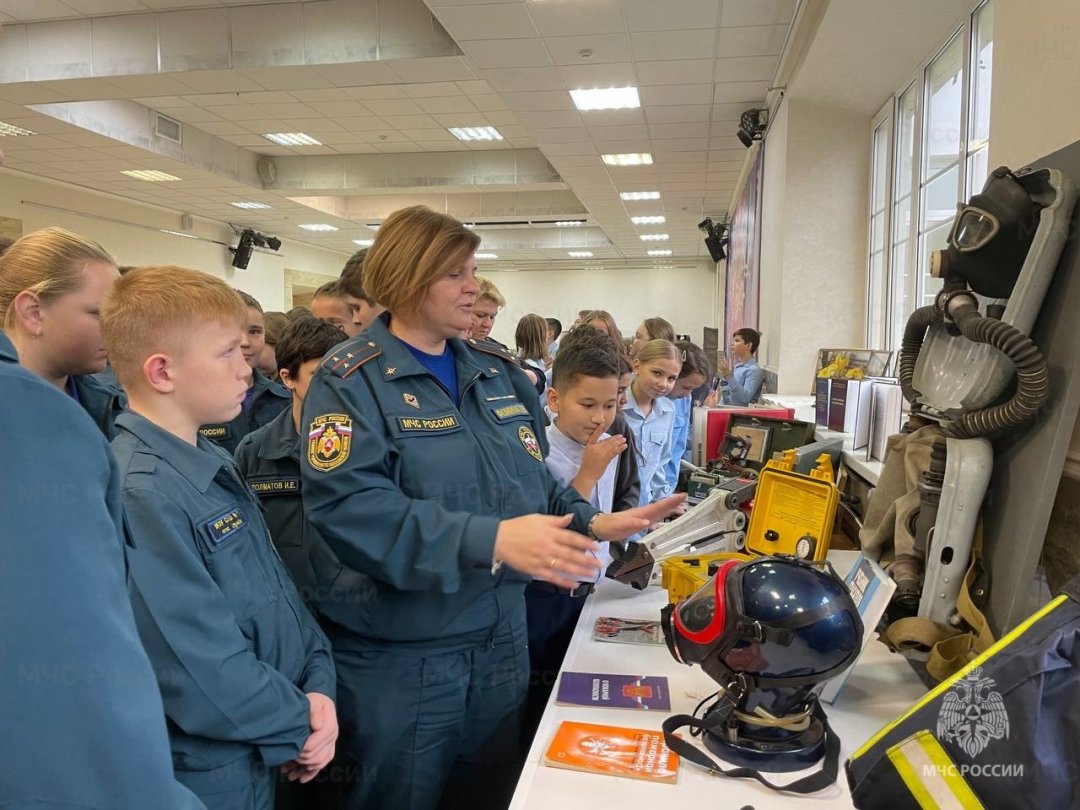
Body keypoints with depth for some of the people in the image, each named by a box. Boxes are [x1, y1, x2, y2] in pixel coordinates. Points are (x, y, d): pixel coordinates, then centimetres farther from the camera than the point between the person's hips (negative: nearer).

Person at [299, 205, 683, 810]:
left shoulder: (498, 370, 5)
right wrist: (488, 540, -36)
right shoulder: (352, 380, -14)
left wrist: (589, 522, -5)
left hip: (502, 635, 6)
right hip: (399, 654, -5)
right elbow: (349, 509, -28)